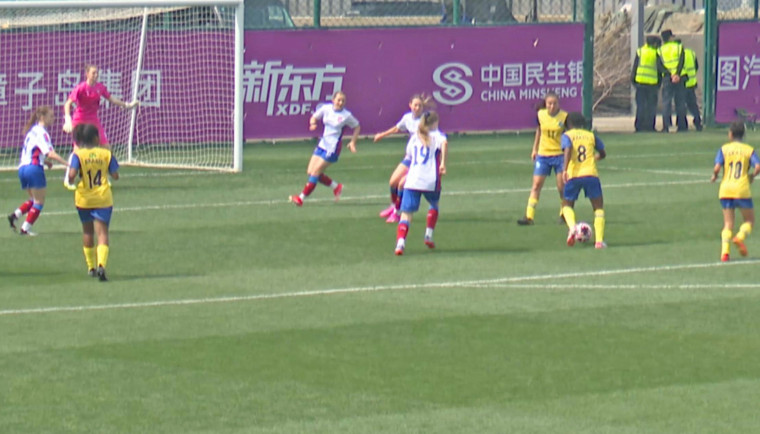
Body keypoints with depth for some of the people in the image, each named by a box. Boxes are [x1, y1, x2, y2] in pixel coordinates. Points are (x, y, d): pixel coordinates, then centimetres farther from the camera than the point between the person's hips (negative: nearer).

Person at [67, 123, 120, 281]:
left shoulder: (78, 154, -7)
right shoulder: (106, 154, -3)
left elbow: (72, 175, -19)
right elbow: (115, 176, 2)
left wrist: (71, 182, 2)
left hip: (84, 199, 1)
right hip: (103, 199, -1)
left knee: (87, 231, 21)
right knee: (102, 232, -7)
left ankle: (91, 267, 30)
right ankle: (101, 264, -29)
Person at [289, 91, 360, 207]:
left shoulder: (346, 115, -10)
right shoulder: (326, 108, 0)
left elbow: (357, 127, 6)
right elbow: (314, 117, 15)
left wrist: (352, 142, -2)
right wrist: (313, 123, -8)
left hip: (333, 148, -6)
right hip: (323, 144, 6)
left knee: (315, 172, -10)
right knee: (310, 171, 3)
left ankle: (301, 198, -5)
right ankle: (336, 186, 21)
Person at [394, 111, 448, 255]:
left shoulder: (414, 137, 19)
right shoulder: (437, 135, 6)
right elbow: (444, 143, -17)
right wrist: (443, 163, -16)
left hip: (412, 180, 2)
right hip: (430, 181, -2)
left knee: (406, 214, -5)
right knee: (434, 205, 30)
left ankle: (400, 243, -26)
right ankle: (429, 235, 25)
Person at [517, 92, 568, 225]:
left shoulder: (564, 117, -9)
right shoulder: (540, 115, -1)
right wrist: (535, 149, 17)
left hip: (560, 154, -2)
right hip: (543, 154, 2)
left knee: (562, 186, 1)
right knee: (536, 185, -3)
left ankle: (564, 214, 22)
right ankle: (529, 216, -4)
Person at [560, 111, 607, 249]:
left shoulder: (567, 135, 6)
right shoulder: (591, 135, 15)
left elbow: (568, 150, -14)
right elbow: (602, 154, 25)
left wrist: (565, 169, -22)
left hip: (573, 176, -1)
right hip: (591, 174, 1)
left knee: (567, 205, 19)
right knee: (598, 207, 13)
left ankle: (572, 227, -11)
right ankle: (599, 240, -1)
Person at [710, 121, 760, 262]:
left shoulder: (724, 149, 5)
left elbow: (717, 167, -9)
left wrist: (714, 176, 11)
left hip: (725, 189, 2)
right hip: (742, 190, -1)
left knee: (728, 223, 6)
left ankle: (725, 250, -11)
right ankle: (740, 237, -17)